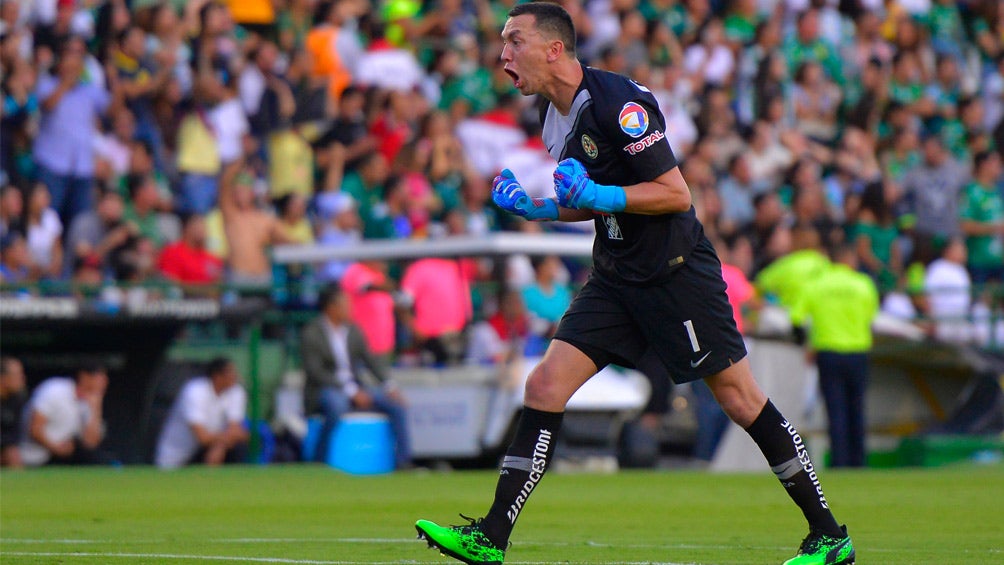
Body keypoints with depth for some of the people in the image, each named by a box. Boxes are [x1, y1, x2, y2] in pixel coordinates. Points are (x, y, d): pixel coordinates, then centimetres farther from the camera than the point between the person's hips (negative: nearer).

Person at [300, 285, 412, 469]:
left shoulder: (353, 331, 9)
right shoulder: (311, 334, -8)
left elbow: (371, 361, 10)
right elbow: (316, 372, -14)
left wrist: (390, 386, -7)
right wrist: (351, 392, -21)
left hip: (354, 388, 6)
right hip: (324, 390, -6)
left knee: (397, 404, -12)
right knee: (337, 405, -40)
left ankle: (403, 462, -9)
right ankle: (320, 459, -26)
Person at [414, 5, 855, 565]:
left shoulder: (618, 102, -19)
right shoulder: (556, 116, 9)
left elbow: (677, 194, -19)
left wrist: (598, 195, -26)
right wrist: (533, 207, 5)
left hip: (676, 270, -8)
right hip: (616, 277, 8)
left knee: (740, 397, -3)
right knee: (544, 386, -4)